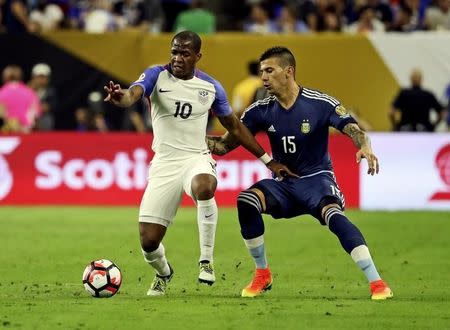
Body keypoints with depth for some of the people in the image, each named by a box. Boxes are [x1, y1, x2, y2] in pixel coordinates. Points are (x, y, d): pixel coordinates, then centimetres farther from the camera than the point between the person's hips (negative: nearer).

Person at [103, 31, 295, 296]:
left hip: (197, 159, 0)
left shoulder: (211, 87, 3)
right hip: (164, 162, 0)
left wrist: (268, 161, 17)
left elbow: (234, 126, 16)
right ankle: (163, 274, 31)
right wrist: (120, 97, -50)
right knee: (149, 242, -6)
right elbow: (132, 95, -24)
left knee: (203, 188, -39)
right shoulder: (157, 76, -3)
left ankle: (206, 261, -23)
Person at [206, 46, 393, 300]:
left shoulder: (320, 104, -10)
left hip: (316, 178, -4)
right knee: (246, 201, -25)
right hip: (283, 184, 4)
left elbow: (353, 129, -15)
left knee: (333, 214, -35)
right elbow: (226, 144, 3)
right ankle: (262, 274, -7)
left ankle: (377, 283, -31)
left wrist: (365, 147, -37)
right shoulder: (261, 110, 0)